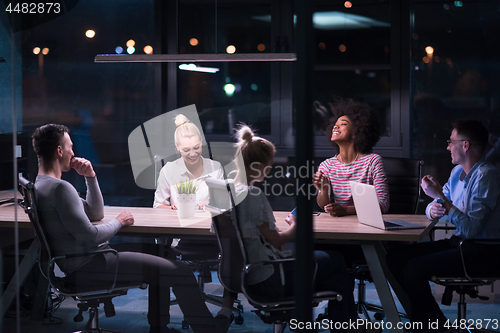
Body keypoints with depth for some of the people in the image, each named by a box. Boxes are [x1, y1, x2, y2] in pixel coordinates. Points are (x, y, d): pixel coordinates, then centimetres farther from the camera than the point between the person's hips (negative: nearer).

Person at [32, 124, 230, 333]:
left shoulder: (41, 186, 12)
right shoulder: (60, 188, -22)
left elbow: (96, 213, 18)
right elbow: (90, 236, -25)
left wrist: (90, 176, 6)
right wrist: (120, 222, -8)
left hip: (77, 265, 11)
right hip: (89, 267, -11)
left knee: (161, 266, 23)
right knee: (179, 272, -6)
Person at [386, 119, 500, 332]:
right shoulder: (457, 172, 13)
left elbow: (470, 229, -24)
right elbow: (432, 209, 16)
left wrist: (441, 197, -24)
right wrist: (433, 210, -9)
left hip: (482, 251, -10)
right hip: (458, 242, 10)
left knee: (414, 269, -24)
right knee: (396, 257, -1)